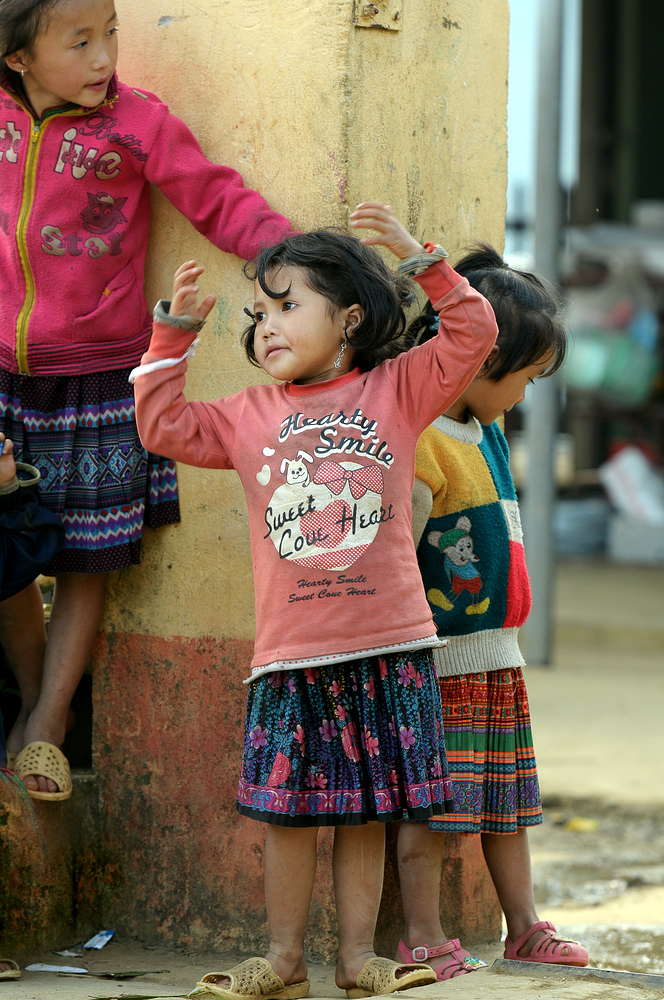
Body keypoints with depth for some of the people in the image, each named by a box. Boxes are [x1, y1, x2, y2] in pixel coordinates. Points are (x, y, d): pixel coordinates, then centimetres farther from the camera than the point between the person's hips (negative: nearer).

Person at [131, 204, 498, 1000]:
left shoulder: (395, 391, 6)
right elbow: (162, 424, 10)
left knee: (366, 811, 6)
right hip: (291, 655, 2)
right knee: (289, 811, 4)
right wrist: (173, 331, 7)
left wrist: (419, 259, -9)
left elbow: (473, 333, 0)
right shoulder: (250, 415, 12)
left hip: (387, 648, -1)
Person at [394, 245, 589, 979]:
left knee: (506, 797, 15)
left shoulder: (485, 430, 8)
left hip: (497, 655, 9)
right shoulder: (417, 448, -19)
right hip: (437, 662, -9)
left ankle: (524, 927, 23)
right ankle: (422, 939, 7)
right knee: (431, 803, -2)